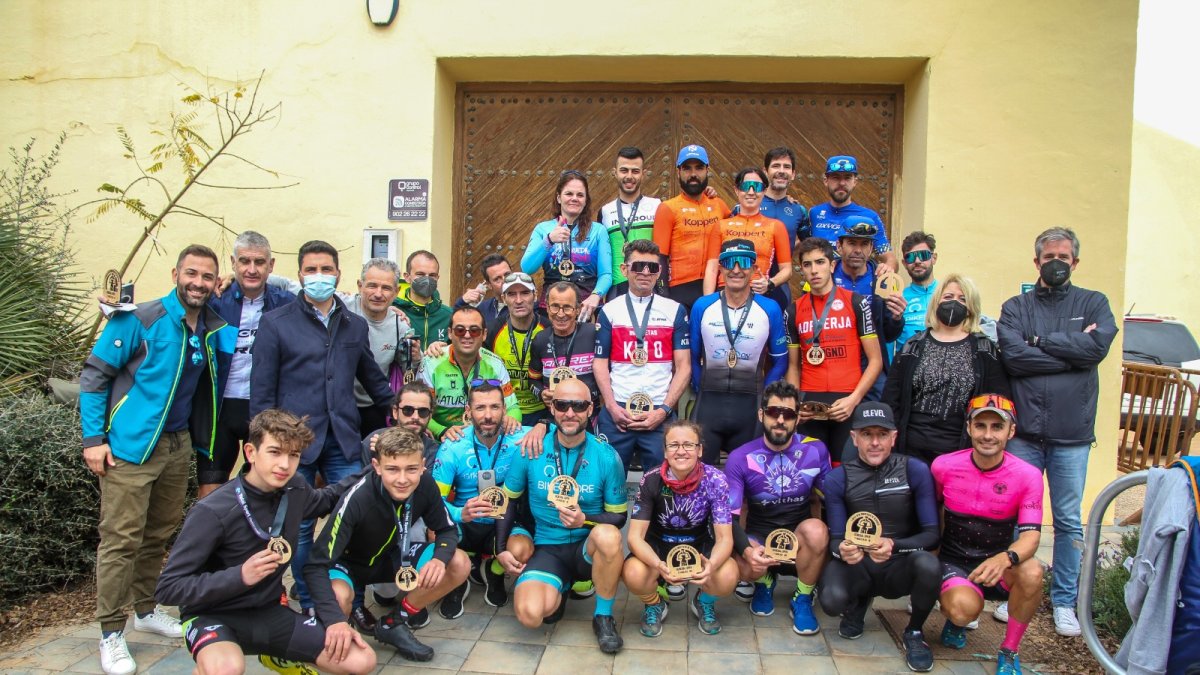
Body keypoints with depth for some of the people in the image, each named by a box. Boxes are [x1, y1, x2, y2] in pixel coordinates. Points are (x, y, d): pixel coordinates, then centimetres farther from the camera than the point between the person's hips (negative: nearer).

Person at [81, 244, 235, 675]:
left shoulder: (214, 328, 4)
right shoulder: (140, 319, -12)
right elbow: (93, 375, -9)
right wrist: (93, 438, -12)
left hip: (178, 445, 6)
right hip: (130, 447, -6)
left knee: (160, 535, 17)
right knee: (121, 540, -3)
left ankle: (146, 610, 34)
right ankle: (111, 633, 10)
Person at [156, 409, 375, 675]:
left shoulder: (295, 491, -4)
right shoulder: (213, 512, -21)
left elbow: (326, 500, 21)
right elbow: (169, 587, -18)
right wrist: (240, 576, -31)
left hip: (269, 612, 6)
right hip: (213, 615, -5)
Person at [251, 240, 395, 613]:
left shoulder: (355, 325, 13)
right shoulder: (275, 323, 3)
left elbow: (374, 380, 20)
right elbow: (262, 390, 1)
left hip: (344, 442, 2)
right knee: (299, 528, 7)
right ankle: (309, 606, 23)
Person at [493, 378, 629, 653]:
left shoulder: (606, 457, -10)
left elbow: (618, 516, -3)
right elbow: (508, 499, 8)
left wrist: (585, 520, -22)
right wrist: (501, 549, 2)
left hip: (588, 547, -1)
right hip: (547, 548, 1)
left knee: (607, 535, -38)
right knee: (530, 615, -27)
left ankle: (604, 617, -11)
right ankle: (558, 589, 12)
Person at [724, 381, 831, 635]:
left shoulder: (815, 450, -4)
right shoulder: (740, 458, -8)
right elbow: (729, 516, -12)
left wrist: (832, 539, -16)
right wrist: (747, 550, -31)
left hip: (800, 538, 1)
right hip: (758, 538, -1)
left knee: (815, 530, -34)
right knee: (743, 566, -34)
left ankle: (802, 600, -4)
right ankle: (764, 581, 9)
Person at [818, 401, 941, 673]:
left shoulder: (916, 471, -8)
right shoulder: (837, 478, -6)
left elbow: (931, 534, -10)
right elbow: (835, 539, -6)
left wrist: (894, 546, -31)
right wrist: (842, 550, -32)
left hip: (899, 568, 0)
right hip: (857, 567, 0)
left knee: (928, 564, -34)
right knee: (832, 600, -31)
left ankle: (914, 633, -1)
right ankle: (858, 603, 11)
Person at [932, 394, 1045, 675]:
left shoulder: (1027, 476, -12)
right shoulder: (943, 466, -11)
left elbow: (1030, 536, -20)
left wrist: (1005, 559, -40)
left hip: (997, 564, 1)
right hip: (953, 561, -1)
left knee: (1031, 572, -33)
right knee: (964, 608, -33)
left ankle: (1009, 652, -7)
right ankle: (954, 618, 9)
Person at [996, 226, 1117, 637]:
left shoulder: (1093, 303, 7)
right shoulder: (1015, 307, 5)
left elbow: (1098, 347, -13)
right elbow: (1013, 357, -12)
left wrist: (1041, 341, -9)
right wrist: (1072, 351, -11)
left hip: (1072, 433, 0)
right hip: (1023, 430, 0)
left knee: (1069, 521, 9)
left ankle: (1064, 600, 23)